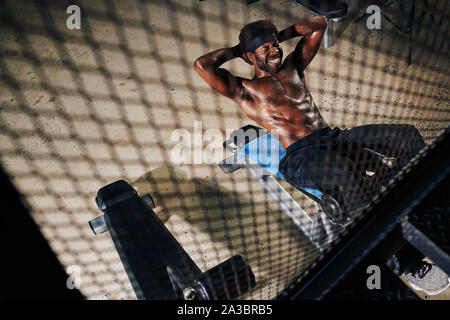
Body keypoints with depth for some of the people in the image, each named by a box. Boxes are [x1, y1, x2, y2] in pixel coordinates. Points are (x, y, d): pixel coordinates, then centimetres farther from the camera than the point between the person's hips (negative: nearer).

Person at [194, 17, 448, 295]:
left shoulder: (293, 67, 24)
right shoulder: (245, 90, 7)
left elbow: (319, 23, 33)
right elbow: (202, 65, -7)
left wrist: (281, 34, 28)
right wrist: (236, 49, 9)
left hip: (333, 137, 7)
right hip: (301, 157, -7)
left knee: (407, 135, -10)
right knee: (344, 170, -39)